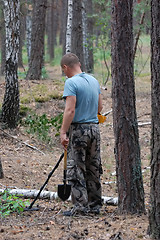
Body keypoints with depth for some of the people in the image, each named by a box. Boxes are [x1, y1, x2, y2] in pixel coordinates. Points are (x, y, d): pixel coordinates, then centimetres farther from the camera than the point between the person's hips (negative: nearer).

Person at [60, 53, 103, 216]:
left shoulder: (71, 83, -12)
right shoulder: (94, 81, 11)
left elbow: (70, 110, -20)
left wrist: (63, 132, -19)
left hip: (78, 129, -7)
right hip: (94, 128, 7)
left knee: (76, 170, -2)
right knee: (93, 169, 12)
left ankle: (80, 206, -5)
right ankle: (95, 205, 16)